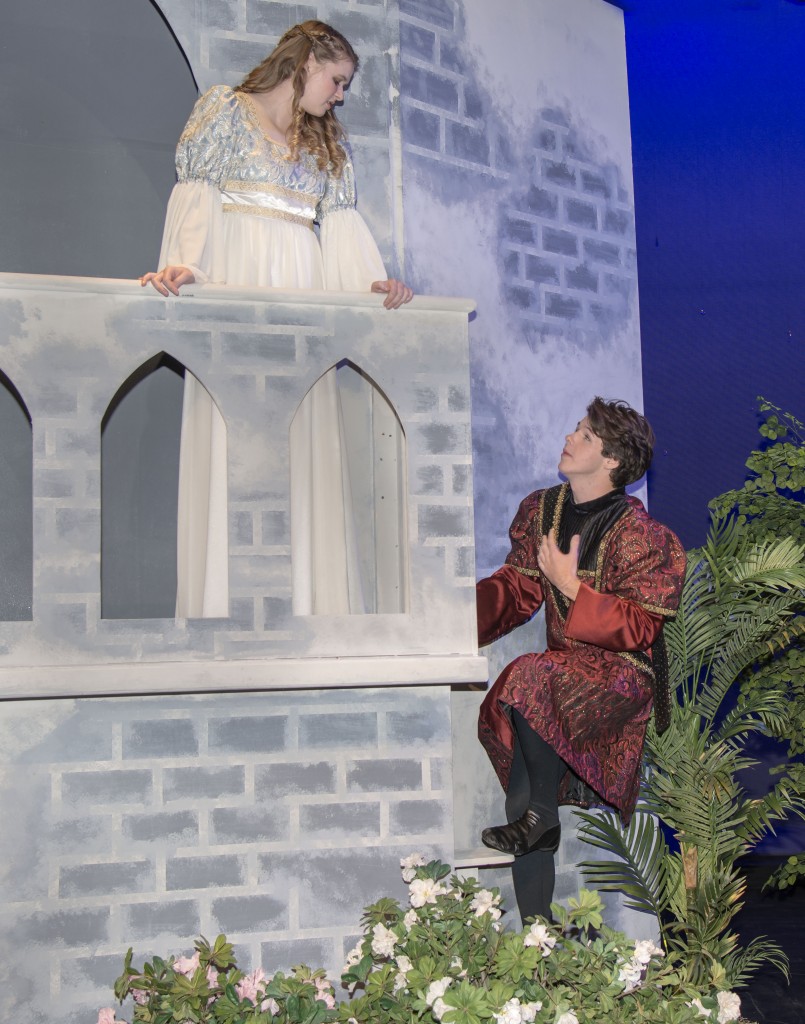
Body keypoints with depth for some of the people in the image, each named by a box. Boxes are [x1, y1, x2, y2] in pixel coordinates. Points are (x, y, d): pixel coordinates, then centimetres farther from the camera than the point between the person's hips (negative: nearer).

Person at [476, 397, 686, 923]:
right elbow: (516, 589, 10)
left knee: (530, 681, -32)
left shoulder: (642, 535, -11)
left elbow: (639, 628, -13)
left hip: (624, 674, -6)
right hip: (564, 668, 6)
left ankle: (541, 818, -13)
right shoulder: (543, 509, 9)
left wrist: (571, 586, -18)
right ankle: (536, 927, -4)